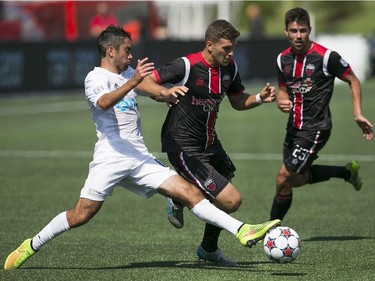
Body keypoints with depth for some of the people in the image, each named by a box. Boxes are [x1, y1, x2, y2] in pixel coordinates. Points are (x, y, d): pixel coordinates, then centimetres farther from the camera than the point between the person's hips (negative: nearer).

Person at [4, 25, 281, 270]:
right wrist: (133, 81, -39)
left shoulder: (128, 73, 19)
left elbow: (153, 91, 38)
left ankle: (242, 231, -14)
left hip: (140, 157, 6)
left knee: (190, 192, -6)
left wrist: (167, 95, 16)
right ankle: (32, 245, 12)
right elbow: (104, 103, -27)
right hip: (111, 157, -6)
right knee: (81, 215, -8)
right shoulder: (95, 78, -4)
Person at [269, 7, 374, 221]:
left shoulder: (326, 57, -15)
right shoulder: (283, 59, 2)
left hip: (315, 129, -8)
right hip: (294, 127, 8)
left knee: (283, 179, -11)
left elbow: (353, 81, -4)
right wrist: (282, 101, -7)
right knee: (296, 179, 20)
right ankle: (347, 172, 39)